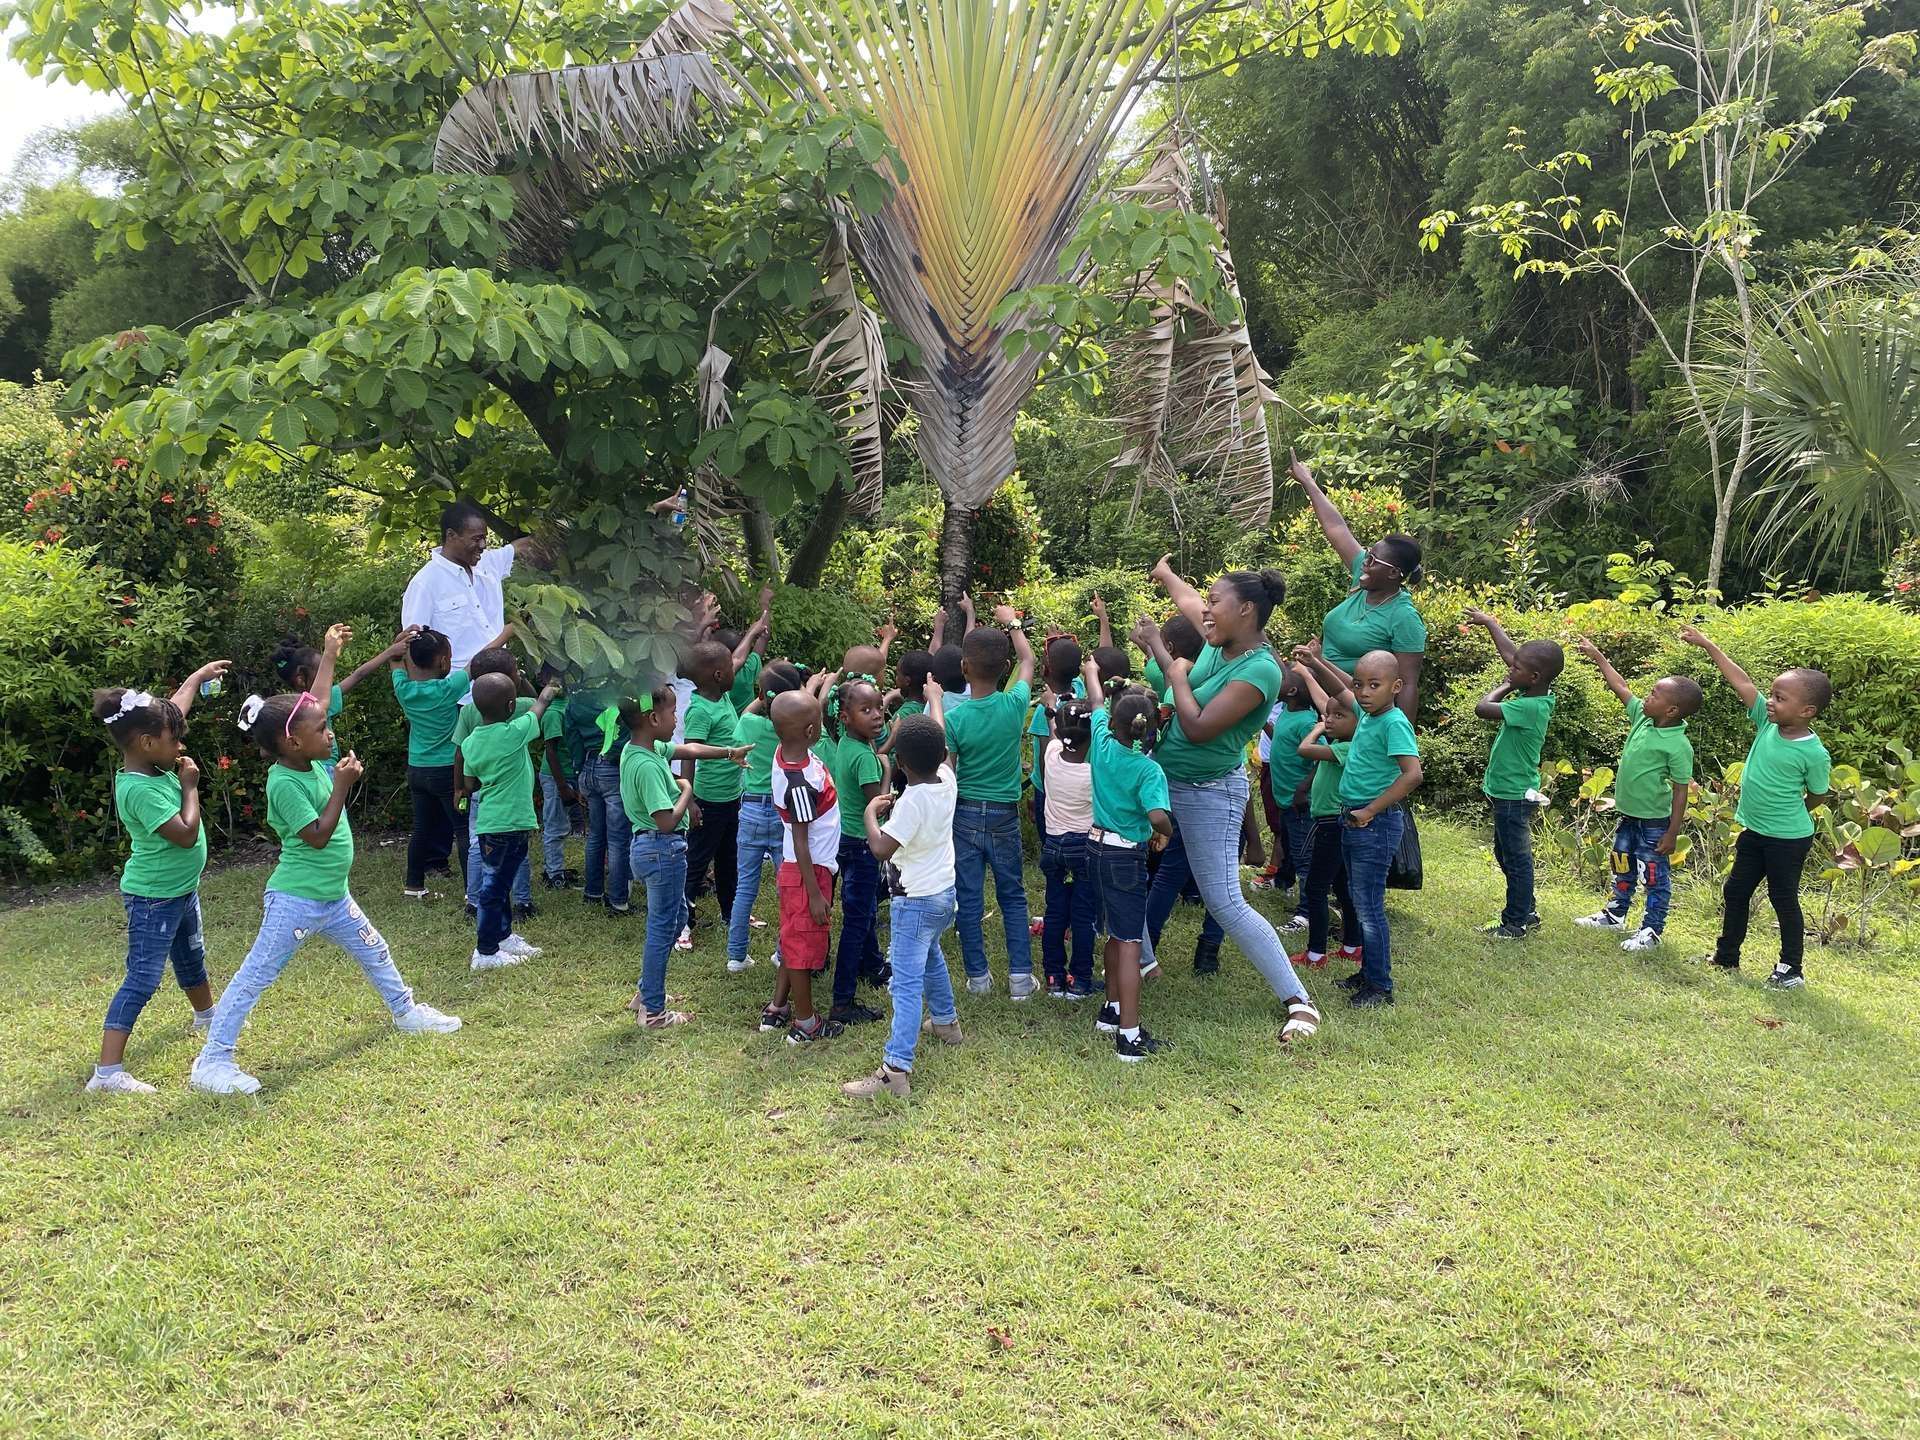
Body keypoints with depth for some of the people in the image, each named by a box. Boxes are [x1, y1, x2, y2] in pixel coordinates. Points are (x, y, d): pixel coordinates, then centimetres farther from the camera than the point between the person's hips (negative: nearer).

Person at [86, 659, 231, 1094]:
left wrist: (199, 675, 22)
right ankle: (108, 1071, -10)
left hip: (181, 890, 10)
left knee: (192, 958, 31)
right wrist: (190, 787, -20)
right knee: (142, 981, -11)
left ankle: (206, 1015, 54)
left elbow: (171, 711, 13)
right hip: (153, 898, -10)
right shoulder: (141, 790, -29)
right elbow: (186, 834, -30)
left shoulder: (152, 764, -2)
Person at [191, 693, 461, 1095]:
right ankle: (212, 1061, 3)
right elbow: (317, 836, -25)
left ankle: (406, 1012, 45)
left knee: (375, 952, 24)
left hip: (334, 896, 9)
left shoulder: (315, 765, 2)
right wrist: (342, 785, -23)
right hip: (296, 900, -9)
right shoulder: (284, 782, -22)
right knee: (254, 976, -3)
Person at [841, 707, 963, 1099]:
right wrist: (933, 696, 28)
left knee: (906, 983, -11)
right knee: (930, 956, 32)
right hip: (944, 893, 8)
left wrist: (870, 812, -13)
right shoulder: (947, 780, -6)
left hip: (915, 902, -8)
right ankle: (946, 1021, 50)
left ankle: (895, 1071, -14)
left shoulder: (912, 800, -27)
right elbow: (939, 738, 13)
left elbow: (881, 847, -30)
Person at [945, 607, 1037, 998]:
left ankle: (978, 976, 15)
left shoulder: (953, 718, -16)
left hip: (965, 813, -1)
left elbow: (944, 777, -13)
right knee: (1013, 895, 12)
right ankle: (1020, 975, 9)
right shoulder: (1014, 705, -10)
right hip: (1005, 813, 2)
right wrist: (1012, 622, 24)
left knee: (969, 899, 8)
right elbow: (1028, 661, 11)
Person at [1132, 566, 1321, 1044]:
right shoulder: (1220, 641, 0)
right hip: (1162, 778, 9)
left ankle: (1298, 1000, -1)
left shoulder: (1261, 669, -24)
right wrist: (1163, 572, 41)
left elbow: (1198, 728, -29)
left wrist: (1175, 668, -19)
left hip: (1208, 793, -9)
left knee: (1225, 903, -10)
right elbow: (1188, 601, 23)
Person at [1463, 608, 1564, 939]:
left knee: (1516, 859, 4)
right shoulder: (1536, 696, -1)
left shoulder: (1531, 707, -27)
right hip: (1508, 791, 9)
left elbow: (1482, 708, -31)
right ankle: (1525, 913, 33)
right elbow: (1510, 652, 11)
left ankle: (1516, 923, 16)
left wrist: (1503, 687, -14)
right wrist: (1489, 622, 20)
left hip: (1514, 797, -9)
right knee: (1507, 855, 21)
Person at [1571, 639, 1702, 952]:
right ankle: (1615, 914, 39)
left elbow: (1681, 791, -19)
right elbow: (1620, 688, 10)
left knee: (1655, 876, 7)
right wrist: (1598, 657, 12)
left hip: (1654, 820, -8)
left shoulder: (1678, 746, -23)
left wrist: (1672, 833, -17)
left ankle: (1651, 930, 18)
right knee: (1623, 867, 23)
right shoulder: (1642, 717, -3)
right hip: (1628, 813, 8)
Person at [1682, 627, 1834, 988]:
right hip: (1754, 832, 7)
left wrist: (1788, 815, 7)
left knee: (1784, 899, 5)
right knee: (1735, 892, 14)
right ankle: (1726, 956, 28)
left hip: (1788, 838, -7)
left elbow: (1817, 795, -6)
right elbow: (1742, 681, -6)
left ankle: (1791, 968, 20)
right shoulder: (1767, 722, -6)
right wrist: (1707, 645, -6)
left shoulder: (1814, 753, -20)